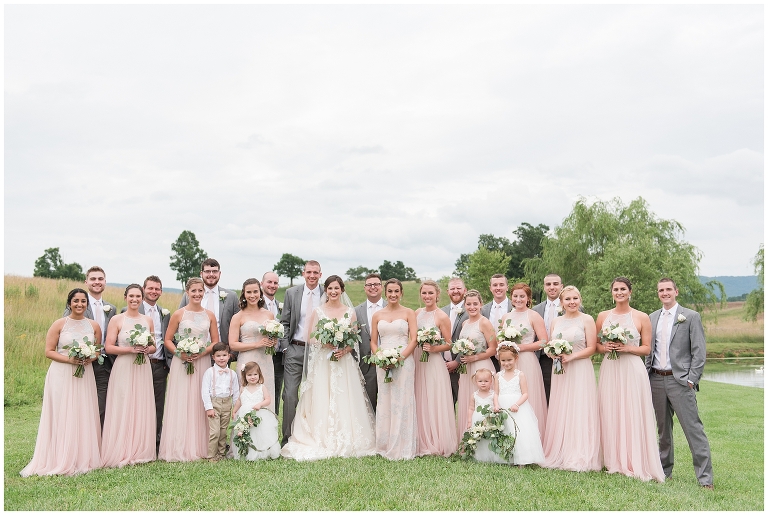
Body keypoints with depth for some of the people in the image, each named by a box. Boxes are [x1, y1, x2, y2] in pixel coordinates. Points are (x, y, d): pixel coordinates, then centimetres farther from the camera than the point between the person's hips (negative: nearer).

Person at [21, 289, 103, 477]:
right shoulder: (59, 324, -2)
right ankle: (61, 460, 7)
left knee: (83, 417, 4)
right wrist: (69, 359, -17)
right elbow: (49, 352, -4)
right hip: (61, 376, -3)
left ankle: (82, 459, 15)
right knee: (62, 417, -2)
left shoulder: (94, 326, 6)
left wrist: (90, 358, -7)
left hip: (84, 376, 3)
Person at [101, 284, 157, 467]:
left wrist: (147, 349, -5)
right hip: (123, 369, -4)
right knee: (122, 410, -3)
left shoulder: (148, 320, 9)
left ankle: (140, 452, 15)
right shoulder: (117, 320, -2)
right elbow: (109, 348, -7)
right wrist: (130, 349, -17)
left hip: (143, 370, 4)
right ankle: (121, 453, 6)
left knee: (142, 410, 5)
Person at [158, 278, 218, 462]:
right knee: (180, 404, -2)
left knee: (200, 405, 4)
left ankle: (200, 448, 13)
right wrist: (179, 353, -15)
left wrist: (202, 353, -10)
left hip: (203, 362, 2)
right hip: (181, 363, -2)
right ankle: (179, 449, 6)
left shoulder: (210, 315, 6)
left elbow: (215, 341, 8)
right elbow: (167, 340, 1)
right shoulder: (178, 314, 0)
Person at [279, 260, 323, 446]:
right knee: (290, 395, -3)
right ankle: (288, 438, 5)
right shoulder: (291, 293, 4)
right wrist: (285, 347, -2)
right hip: (295, 350, 0)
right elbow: (284, 323, 6)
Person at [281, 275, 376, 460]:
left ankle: (346, 442, 7)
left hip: (345, 363, 1)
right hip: (322, 363, -1)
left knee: (345, 402, -1)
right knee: (322, 402, -4)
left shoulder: (350, 312, 7)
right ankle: (322, 442, 2)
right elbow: (310, 338, 1)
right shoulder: (318, 311, 4)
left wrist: (345, 349, -12)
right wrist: (326, 343, -16)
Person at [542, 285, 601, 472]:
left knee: (579, 412, -5)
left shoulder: (587, 320, -1)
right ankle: (559, 455, 10)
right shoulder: (555, 322, 13)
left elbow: (591, 348, -6)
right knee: (560, 413, 4)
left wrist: (571, 356, -17)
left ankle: (579, 457, 1)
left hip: (580, 371, -4)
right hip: (560, 372, 5)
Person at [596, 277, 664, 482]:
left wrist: (627, 348, -13)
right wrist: (604, 347, -6)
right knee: (610, 416, 3)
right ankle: (614, 462, 13)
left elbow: (647, 348, 2)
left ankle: (636, 464, 6)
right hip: (609, 370, 3)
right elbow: (595, 344, 14)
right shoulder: (603, 316, 9)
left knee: (633, 416, -4)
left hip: (633, 370, -3)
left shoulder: (642, 317, 1)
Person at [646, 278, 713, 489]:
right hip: (656, 380, 5)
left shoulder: (691, 317, -3)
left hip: (679, 380, -5)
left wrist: (691, 380, -11)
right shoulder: (652, 317, 12)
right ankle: (664, 469, 25)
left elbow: (699, 352, -6)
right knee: (663, 429, 14)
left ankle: (705, 477, -2)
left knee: (693, 428, -7)